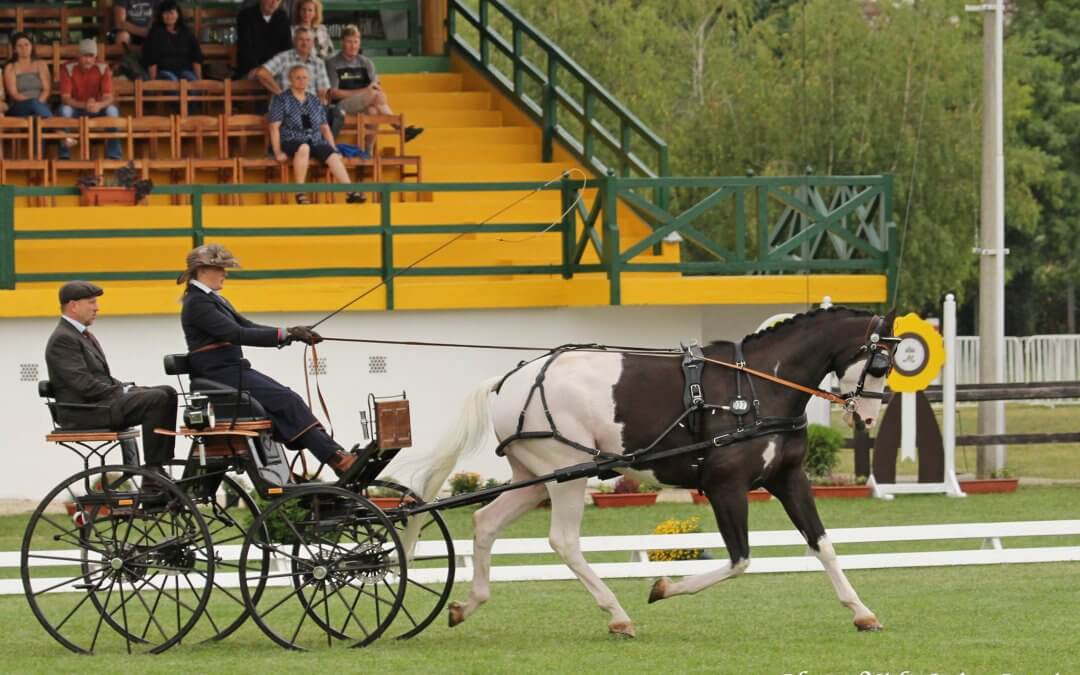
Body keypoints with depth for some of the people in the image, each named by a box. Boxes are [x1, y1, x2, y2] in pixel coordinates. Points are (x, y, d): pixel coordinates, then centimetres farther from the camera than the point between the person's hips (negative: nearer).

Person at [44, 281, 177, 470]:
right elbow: (84, 384, -20)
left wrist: (126, 389, 5)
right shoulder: (62, 339, -12)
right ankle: (152, 471, -20)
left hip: (99, 401, 10)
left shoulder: (84, 335, 20)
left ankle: (161, 464, -3)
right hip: (83, 411, -10)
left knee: (167, 392, 3)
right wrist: (122, 393, -14)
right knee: (156, 399, -21)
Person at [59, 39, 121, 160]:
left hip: (96, 109, 1)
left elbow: (108, 98, -18)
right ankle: (64, 155, -29)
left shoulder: (103, 68, -13)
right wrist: (84, 105, -40)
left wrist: (99, 105, -43)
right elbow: (65, 98, -21)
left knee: (112, 110, -30)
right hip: (75, 108, -1)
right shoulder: (67, 68, -17)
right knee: (64, 110, -35)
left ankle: (113, 155, -22)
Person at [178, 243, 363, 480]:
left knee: (287, 397, -6)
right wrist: (284, 334, -23)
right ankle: (338, 459, -21)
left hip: (234, 370, 9)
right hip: (219, 374, -9)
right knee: (287, 401, -18)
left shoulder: (213, 299, 19)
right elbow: (236, 334, -22)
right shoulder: (197, 303, -13)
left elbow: (249, 327, 15)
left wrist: (294, 334, 2)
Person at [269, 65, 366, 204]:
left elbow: (325, 128, 20)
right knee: (304, 148, -40)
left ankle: (350, 193, -39)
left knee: (333, 156, -26)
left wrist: (334, 149, 8)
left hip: (316, 142, 4)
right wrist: (277, 152, -14)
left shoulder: (315, 102, 20)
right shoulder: (281, 100, 6)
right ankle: (299, 193, -39)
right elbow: (274, 127, -2)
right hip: (291, 141, -4)